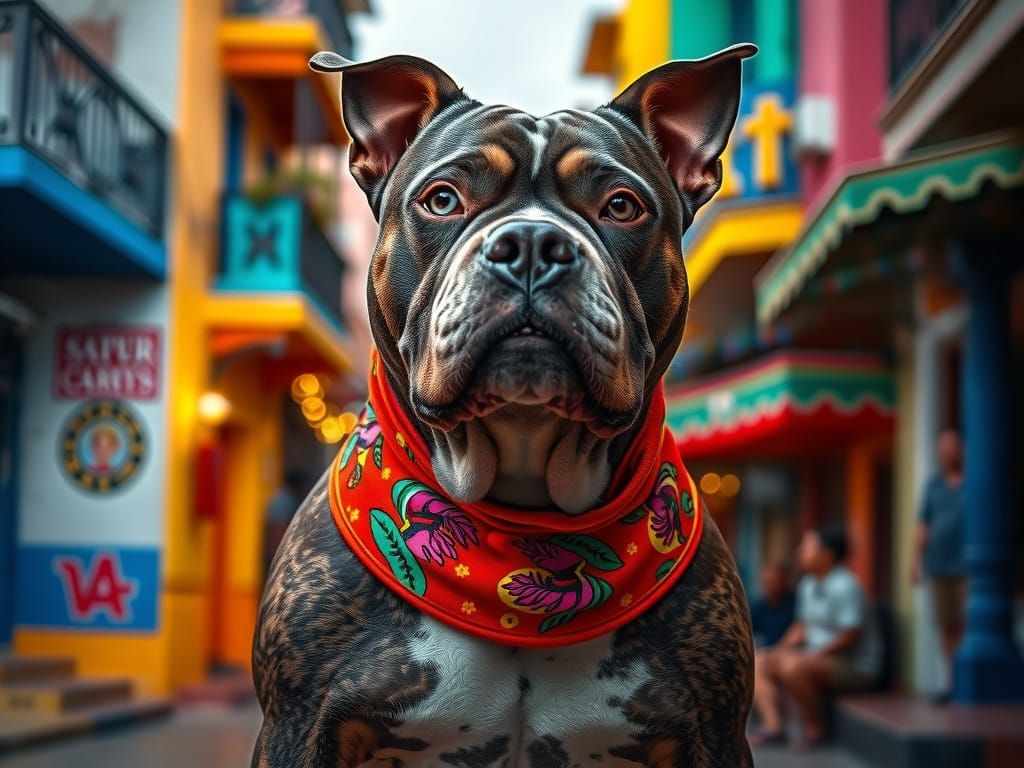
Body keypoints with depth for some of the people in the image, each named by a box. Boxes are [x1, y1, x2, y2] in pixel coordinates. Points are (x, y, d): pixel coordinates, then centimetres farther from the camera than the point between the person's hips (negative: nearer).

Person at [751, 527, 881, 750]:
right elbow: (801, 627, 17)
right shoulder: (807, 585, 11)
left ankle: (815, 729, -15)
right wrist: (780, 650, 1)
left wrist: (813, 655, -23)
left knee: (792, 667, -34)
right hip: (816, 657, 10)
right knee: (756, 662, 1)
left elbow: (850, 637, -22)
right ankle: (773, 725, -14)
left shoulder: (845, 587, -17)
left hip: (854, 666, -10)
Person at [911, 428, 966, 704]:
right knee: (946, 625, 5)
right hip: (940, 565, 5)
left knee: (968, 625, -11)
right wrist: (917, 558, 9)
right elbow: (923, 524, 15)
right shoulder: (935, 485, 14)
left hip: (969, 567, -5)